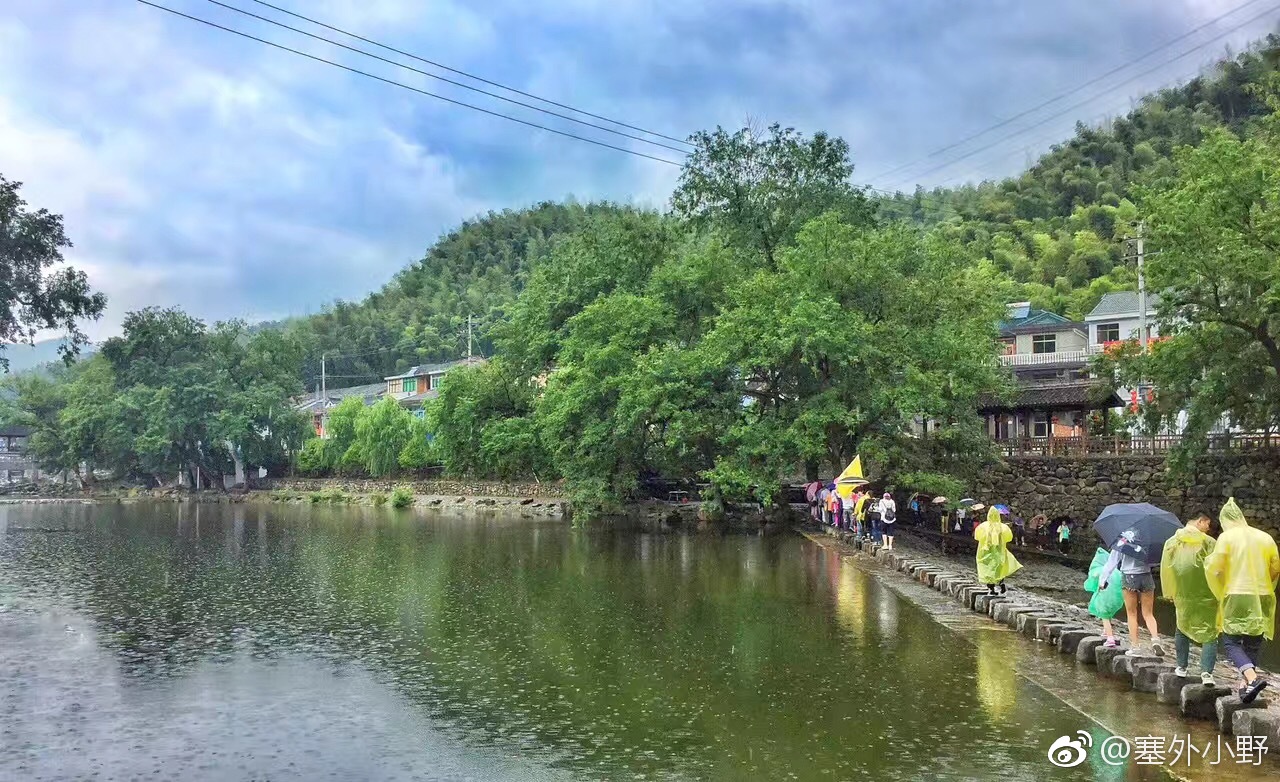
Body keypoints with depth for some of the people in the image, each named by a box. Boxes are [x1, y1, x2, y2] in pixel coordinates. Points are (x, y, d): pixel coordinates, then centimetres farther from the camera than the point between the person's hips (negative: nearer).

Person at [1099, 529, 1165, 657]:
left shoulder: (1122, 542, -6)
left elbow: (1111, 562, -3)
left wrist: (1103, 580, 3)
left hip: (1129, 578, -2)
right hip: (1146, 578, 2)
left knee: (1132, 614, 9)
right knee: (1148, 614, 10)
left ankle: (1135, 646, 5)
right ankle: (1155, 638, -14)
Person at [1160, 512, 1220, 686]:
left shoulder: (1171, 542, 2)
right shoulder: (1209, 542, -8)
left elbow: (1166, 569, 3)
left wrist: (1170, 593, 11)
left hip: (1183, 595, 3)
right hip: (1206, 597, -3)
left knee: (1182, 629, 21)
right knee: (1209, 632, 3)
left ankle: (1181, 667, 25)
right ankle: (1206, 672, -10)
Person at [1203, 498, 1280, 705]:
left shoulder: (1227, 537, -6)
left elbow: (1214, 568, -10)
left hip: (1237, 597, -4)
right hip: (1262, 597, 4)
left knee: (1231, 642, 0)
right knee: (1253, 643, 15)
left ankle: (1252, 678, -21)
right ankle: (1246, 684, 14)